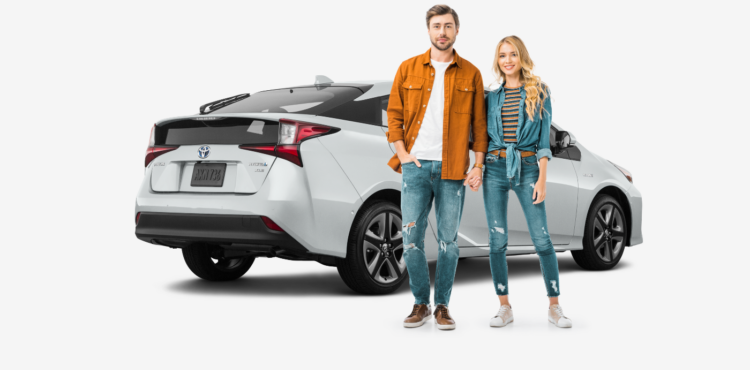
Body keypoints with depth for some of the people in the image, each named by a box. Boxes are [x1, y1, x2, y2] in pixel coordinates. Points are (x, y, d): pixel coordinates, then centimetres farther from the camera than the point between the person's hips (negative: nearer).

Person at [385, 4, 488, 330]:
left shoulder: (470, 74, 6)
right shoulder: (408, 68, 7)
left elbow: (479, 122, 7)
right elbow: (394, 113, 8)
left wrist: (478, 164, -1)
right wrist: (402, 152, -3)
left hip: (453, 169, 0)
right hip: (416, 165, 1)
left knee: (448, 240, 3)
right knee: (411, 237, 0)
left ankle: (442, 306, 14)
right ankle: (421, 303, 14)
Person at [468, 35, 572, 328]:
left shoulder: (539, 93, 3)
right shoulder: (492, 97, 11)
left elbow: (544, 138, 0)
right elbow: (485, 137, 14)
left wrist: (542, 178, -7)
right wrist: (478, 171, 2)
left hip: (527, 168, -2)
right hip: (495, 169, 3)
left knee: (541, 239, -6)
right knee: (497, 241, 1)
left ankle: (554, 307, 3)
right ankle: (504, 307, 10)